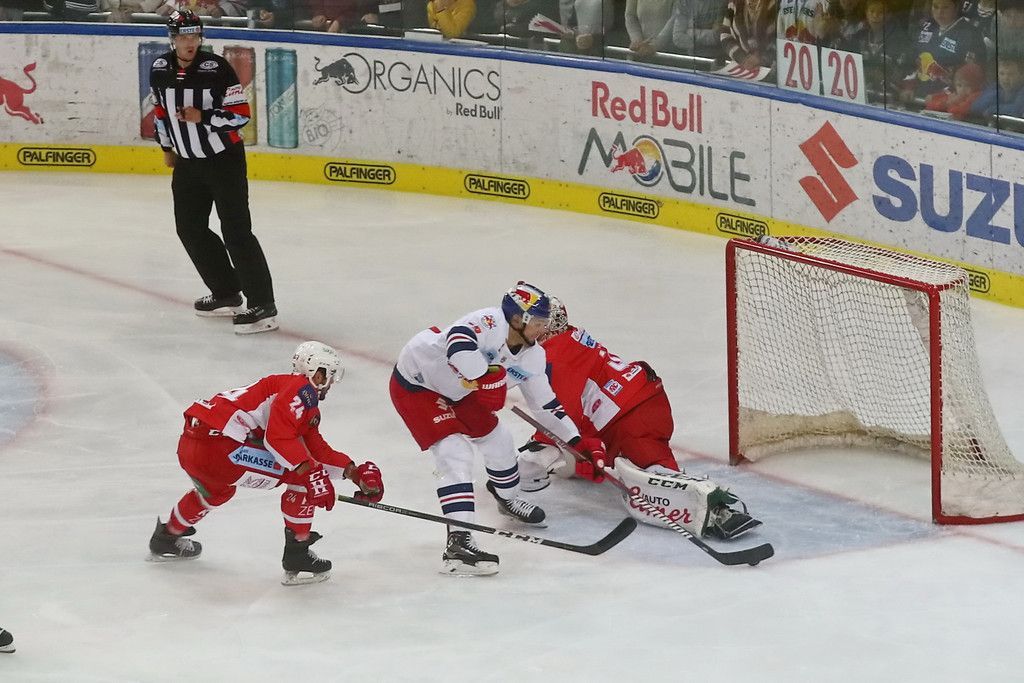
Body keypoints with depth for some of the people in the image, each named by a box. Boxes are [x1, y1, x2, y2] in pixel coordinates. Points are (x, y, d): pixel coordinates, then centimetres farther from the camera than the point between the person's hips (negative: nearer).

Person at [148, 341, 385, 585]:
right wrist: (311, 472, -19)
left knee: (217, 490, 42)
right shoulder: (302, 390, -4)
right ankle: (297, 557, 1)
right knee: (303, 476, -5)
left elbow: (318, 451, 26)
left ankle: (165, 539, 58)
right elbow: (278, 436, -18)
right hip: (217, 447, -10)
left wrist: (354, 472, 17)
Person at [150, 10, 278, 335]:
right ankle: (227, 294, 25)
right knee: (190, 228, 11)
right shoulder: (160, 70, -1)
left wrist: (202, 117, -27)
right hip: (188, 162, 7)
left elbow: (241, 113, -17)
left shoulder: (217, 68, -18)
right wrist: (167, 147, 22)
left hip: (224, 158, -7)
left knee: (235, 230, -13)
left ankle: (263, 306, -13)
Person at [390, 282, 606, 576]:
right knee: (454, 454, -21)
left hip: (456, 390, 9)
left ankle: (507, 498, 48)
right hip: (416, 383, -9)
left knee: (497, 438, 16)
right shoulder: (491, 322, -30)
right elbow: (458, 341, -50)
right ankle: (458, 543, -28)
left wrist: (580, 442, 5)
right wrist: (485, 377, -50)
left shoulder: (532, 357, -4)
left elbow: (545, 403, 7)